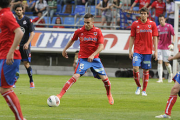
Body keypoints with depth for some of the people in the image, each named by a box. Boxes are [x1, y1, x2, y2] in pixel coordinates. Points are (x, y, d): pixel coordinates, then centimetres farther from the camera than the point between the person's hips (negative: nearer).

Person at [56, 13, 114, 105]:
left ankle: (109, 95, 30)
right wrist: (65, 49, 19)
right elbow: (72, 40, 16)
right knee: (76, 76, -21)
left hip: (95, 59, 2)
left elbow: (101, 46, -10)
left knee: (105, 78, 1)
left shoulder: (97, 31, -4)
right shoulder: (79, 31, -4)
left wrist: (93, 55, -23)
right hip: (83, 59, -2)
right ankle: (60, 95, -23)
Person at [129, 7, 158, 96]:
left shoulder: (152, 24, 3)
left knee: (146, 70, 3)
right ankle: (138, 86, 6)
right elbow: (132, 38, 6)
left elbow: (155, 38, 4)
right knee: (135, 68, -14)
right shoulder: (135, 24, 3)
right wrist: (130, 50, 1)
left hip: (148, 51, 0)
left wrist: (155, 51, -1)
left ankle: (144, 90, 13)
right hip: (137, 51, 0)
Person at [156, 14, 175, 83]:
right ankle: (160, 79, -8)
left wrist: (172, 44, -18)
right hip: (159, 48, 3)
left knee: (166, 63, -1)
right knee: (159, 62, -7)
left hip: (166, 48, -3)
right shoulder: (158, 28, 6)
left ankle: (170, 74, 28)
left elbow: (174, 35, -4)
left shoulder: (169, 26, -5)